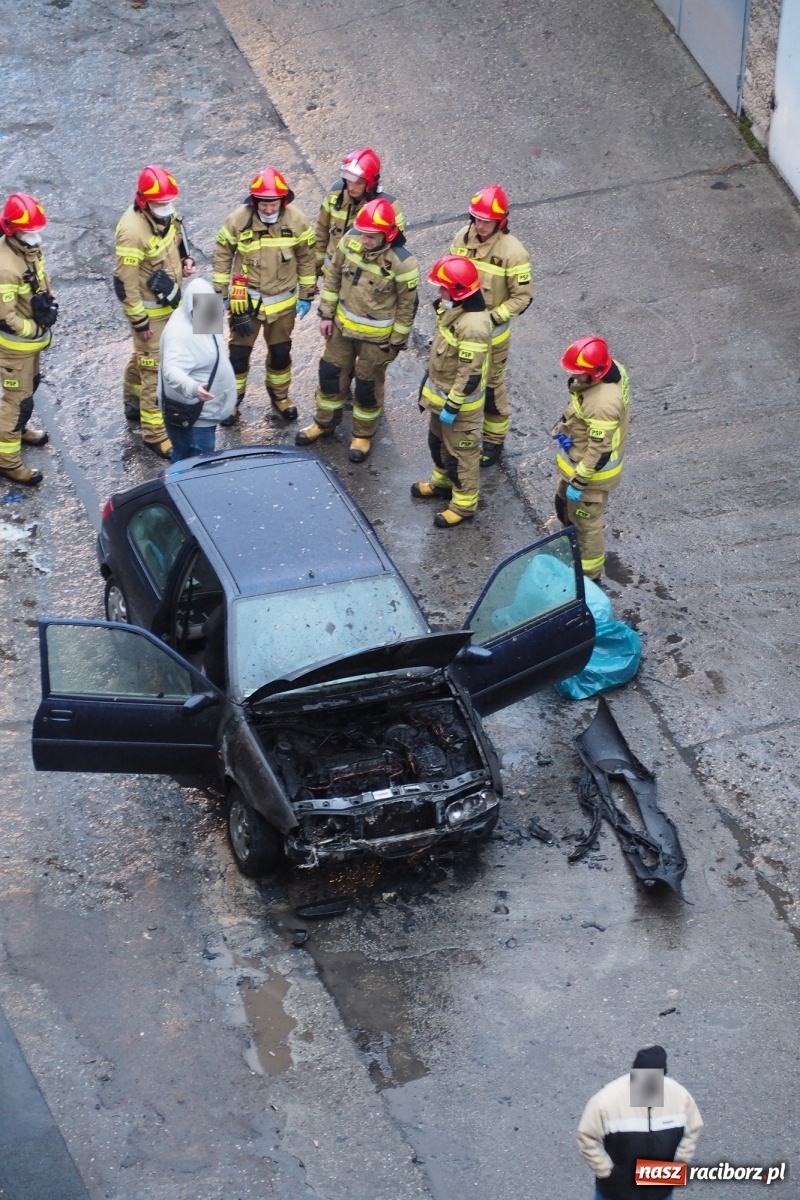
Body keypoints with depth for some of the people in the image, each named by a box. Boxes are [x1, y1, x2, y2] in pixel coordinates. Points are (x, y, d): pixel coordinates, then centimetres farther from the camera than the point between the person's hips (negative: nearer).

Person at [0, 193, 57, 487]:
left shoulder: (31, 248, -8)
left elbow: (43, 281, 10)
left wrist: (49, 305, -9)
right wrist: (39, 329, -19)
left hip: (33, 337, 9)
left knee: (30, 386, 29)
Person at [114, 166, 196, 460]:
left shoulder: (165, 214, -5)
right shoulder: (132, 231, -31)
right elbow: (124, 282, -26)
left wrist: (186, 261, -3)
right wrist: (139, 321, -21)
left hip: (170, 301, 9)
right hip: (149, 310, -9)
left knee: (143, 357, 28)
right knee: (155, 369, -2)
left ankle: (133, 404, 49)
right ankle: (155, 433, 7)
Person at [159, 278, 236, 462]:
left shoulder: (202, 317, 2)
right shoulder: (179, 332, -29)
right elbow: (172, 370, -44)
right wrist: (192, 387, -61)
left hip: (206, 408, 10)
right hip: (191, 414, -10)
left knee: (185, 459, 23)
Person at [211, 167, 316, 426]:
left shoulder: (297, 221, -14)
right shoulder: (238, 220, -17)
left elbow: (306, 259, -1)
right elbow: (223, 255, -4)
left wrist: (306, 296, 3)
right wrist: (220, 294, -1)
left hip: (282, 300, 1)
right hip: (245, 299, -1)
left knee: (281, 351, 16)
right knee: (239, 351, 6)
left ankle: (280, 395, 38)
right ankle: (232, 399, 23)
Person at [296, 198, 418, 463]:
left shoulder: (401, 262, -29)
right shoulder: (350, 240, -15)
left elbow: (407, 305, -15)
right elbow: (333, 276, 2)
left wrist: (397, 342, -8)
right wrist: (326, 314, 4)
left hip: (376, 335, -5)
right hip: (342, 325, 5)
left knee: (368, 385, 12)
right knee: (330, 373, 19)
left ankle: (363, 434, 35)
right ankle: (324, 423, 42)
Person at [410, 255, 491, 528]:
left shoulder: (473, 327, -33)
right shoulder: (452, 310, -2)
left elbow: (470, 375, -29)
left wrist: (452, 406, -23)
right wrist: (429, 387, 20)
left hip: (460, 401, -10)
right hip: (441, 393, 10)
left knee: (461, 452, 7)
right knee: (438, 441, 27)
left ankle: (464, 504, 21)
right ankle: (443, 481, 50)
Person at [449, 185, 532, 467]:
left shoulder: (513, 253, -24)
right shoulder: (463, 237, -8)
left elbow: (523, 296, -17)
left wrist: (493, 318, -24)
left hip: (491, 334, -5)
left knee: (491, 386, 12)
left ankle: (494, 440, 30)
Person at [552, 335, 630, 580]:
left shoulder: (603, 404, -40)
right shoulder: (612, 369, -12)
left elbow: (599, 451, -30)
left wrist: (578, 482, -21)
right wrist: (563, 427, 1)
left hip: (592, 469, -9)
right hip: (576, 457, 9)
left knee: (586, 523, 13)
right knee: (564, 507, 30)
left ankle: (589, 575, 34)